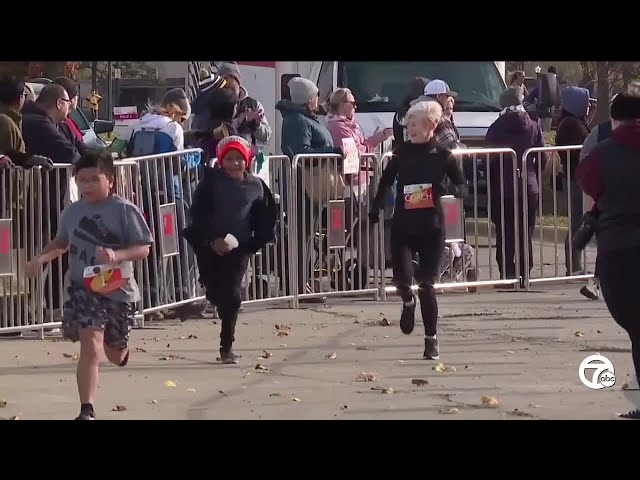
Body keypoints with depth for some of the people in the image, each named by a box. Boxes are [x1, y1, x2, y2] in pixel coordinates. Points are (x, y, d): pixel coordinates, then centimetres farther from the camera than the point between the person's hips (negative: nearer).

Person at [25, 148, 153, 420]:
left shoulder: (124, 211, -10)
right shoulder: (72, 213, 3)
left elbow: (143, 248, -11)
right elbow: (62, 243, 22)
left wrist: (117, 255, -28)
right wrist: (42, 258, 5)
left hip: (118, 288, -1)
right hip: (83, 288, 1)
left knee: (115, 353, 16)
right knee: (91, 345, -16)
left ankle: (121, 350, 57)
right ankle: (87, 411, -6)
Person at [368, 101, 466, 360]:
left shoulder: (442, 156, -3)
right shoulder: (402, 152, 3)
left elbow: (460, 183, 5)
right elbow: (386, 181, 14)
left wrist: (459, 193, -17)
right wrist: (375, 207, 8)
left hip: (431, 228, -2)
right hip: (402, 226, 2)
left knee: (427, 285, -4)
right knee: (402, 278, -12)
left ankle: (431, 339, 9)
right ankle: (408, 302, 27)